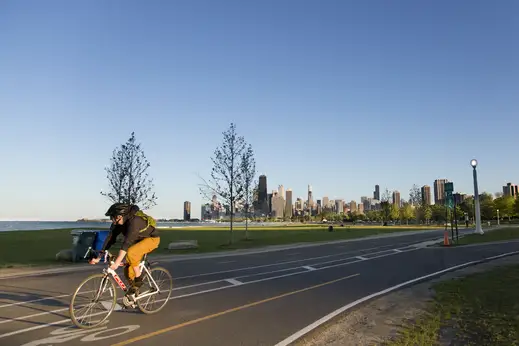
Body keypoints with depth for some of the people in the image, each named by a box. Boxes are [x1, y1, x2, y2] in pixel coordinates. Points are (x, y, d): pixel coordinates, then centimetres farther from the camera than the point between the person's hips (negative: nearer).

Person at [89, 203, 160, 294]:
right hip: (138, 240, 8)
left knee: (130, 253, -33)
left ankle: (139, 279, -15)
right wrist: (98, 258, -14)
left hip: (152, 238, -8)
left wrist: (117, 262, -46)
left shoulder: (134, 221, -35)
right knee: (128, 271, -1)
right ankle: (134, 288, 22)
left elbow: (127, 242, -41)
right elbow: (110, 238, -10)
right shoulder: (117, 223, -12)